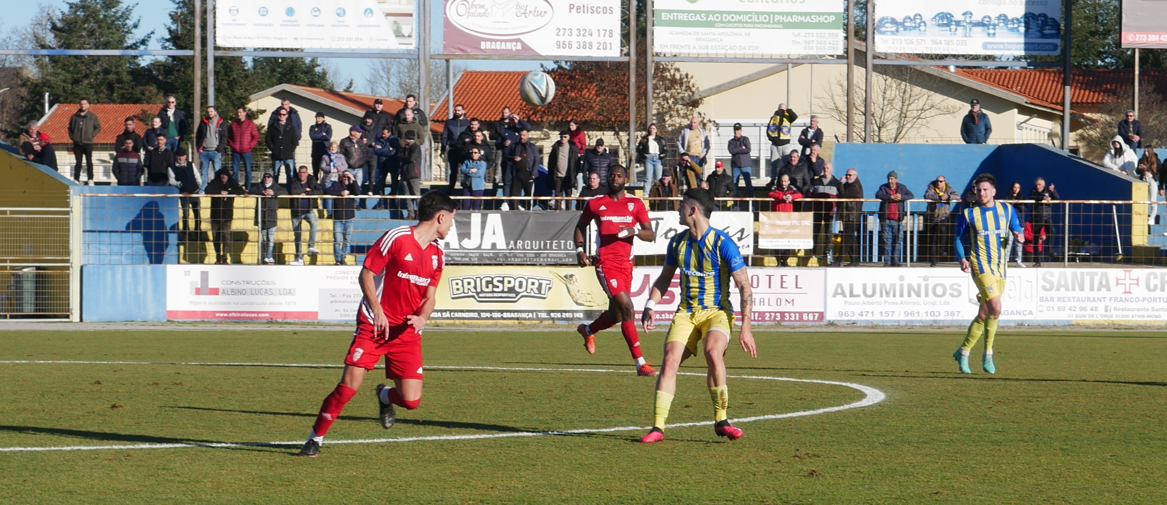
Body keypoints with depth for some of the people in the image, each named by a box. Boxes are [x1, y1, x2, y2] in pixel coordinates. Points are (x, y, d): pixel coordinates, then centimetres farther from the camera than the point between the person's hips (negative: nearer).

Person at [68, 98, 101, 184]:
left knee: (89, 162, -2)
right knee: (78, 162, 4)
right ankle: (76, 179, 7)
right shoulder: (75, 116, 9)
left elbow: (98, 128, 6)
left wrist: (91, 135, -5)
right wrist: (71, 136, 4)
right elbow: (70, 128, 18)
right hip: (77, 144, 2)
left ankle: (90, 179, 0)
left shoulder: (93, 116, 4)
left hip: (88, 143, -2)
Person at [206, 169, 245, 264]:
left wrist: (228, 192, -13)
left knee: (226, 238, -11)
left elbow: (241, 191, -7)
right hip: (215, 216, 1)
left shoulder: (232, 184, 6)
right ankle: (218, 258, 15)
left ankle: (224, 258, -9)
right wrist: (220, 192, -15)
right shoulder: (214, 183, 4)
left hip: (227, 216, -1)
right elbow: (208, 190, -13)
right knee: (216, 238, 4)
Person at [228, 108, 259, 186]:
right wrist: (231, 144, 1)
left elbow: (256, 137, 1)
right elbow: (228, 136, 17)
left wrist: (250, 146, -8)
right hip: (235, 151, 2)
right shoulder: (233, 124, 9)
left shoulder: (250, 123, 1)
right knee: (235, 171, 1)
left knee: (248, 171, 0)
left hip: (246, 151, -2)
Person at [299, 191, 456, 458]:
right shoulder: (396, 238, -10)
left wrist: (422, 317, -9)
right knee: (349, 386, -13)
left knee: (411, 400, -6)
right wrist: (377, 310, -18)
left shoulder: (437, 255, 9)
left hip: (407, 331, 5)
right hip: (374, 324, -5)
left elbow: (429, 296, 13)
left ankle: (385, 396, 30)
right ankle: (315, 438, 3)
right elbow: (366, 274, -8)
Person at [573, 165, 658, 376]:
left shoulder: (635, 204, 7)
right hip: (606, 262, -4)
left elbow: (651, 235, 3)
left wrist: (634, 231, -18)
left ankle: (588, 331, 49)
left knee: (616, 315, 14)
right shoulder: (594, 204, 5)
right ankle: (640, 363, -19)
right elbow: (581, 226, 20)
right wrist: (580, 250, 4)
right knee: (627, 309, -18)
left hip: (626, 264, 4)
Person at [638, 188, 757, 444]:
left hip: (717, 312, -5)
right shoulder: (678, 242, 6)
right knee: (670, 359, -17)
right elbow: (665, 278, 22)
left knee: (713, 352, -32)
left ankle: (721, 420, -17)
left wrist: (745, 327, -17)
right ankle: (658, 427, -12)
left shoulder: (722, 243, -12)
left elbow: (745, 286, -11)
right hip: (686, 312, 5)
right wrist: (651, 305, 5)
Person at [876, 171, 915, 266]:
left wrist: (901, 197, -21)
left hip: (898, 220, 1)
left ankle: (895, 260, 5)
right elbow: (878, 195, -14)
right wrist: (891, 197, -23)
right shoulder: (884, 188, 5)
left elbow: (911, 196, -4)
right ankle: (887, 261, 4)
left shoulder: (902, 188, 8)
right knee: (886, 241, 0)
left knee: (898, 241, -1)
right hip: (886, 219, -1)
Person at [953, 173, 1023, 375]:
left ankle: (963, 352, 22)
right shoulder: (968, 214, 0)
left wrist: (1019, 236, -10)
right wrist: (962, 258, -9)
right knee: (995, 308, -22)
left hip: (1000, 266, 4)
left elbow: (1017, 230, 15)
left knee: (984, 315, 7)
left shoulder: (1007, 210, 8)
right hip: (981, 265, -4)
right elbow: (958, 238, 8)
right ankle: (987, 355, -10)